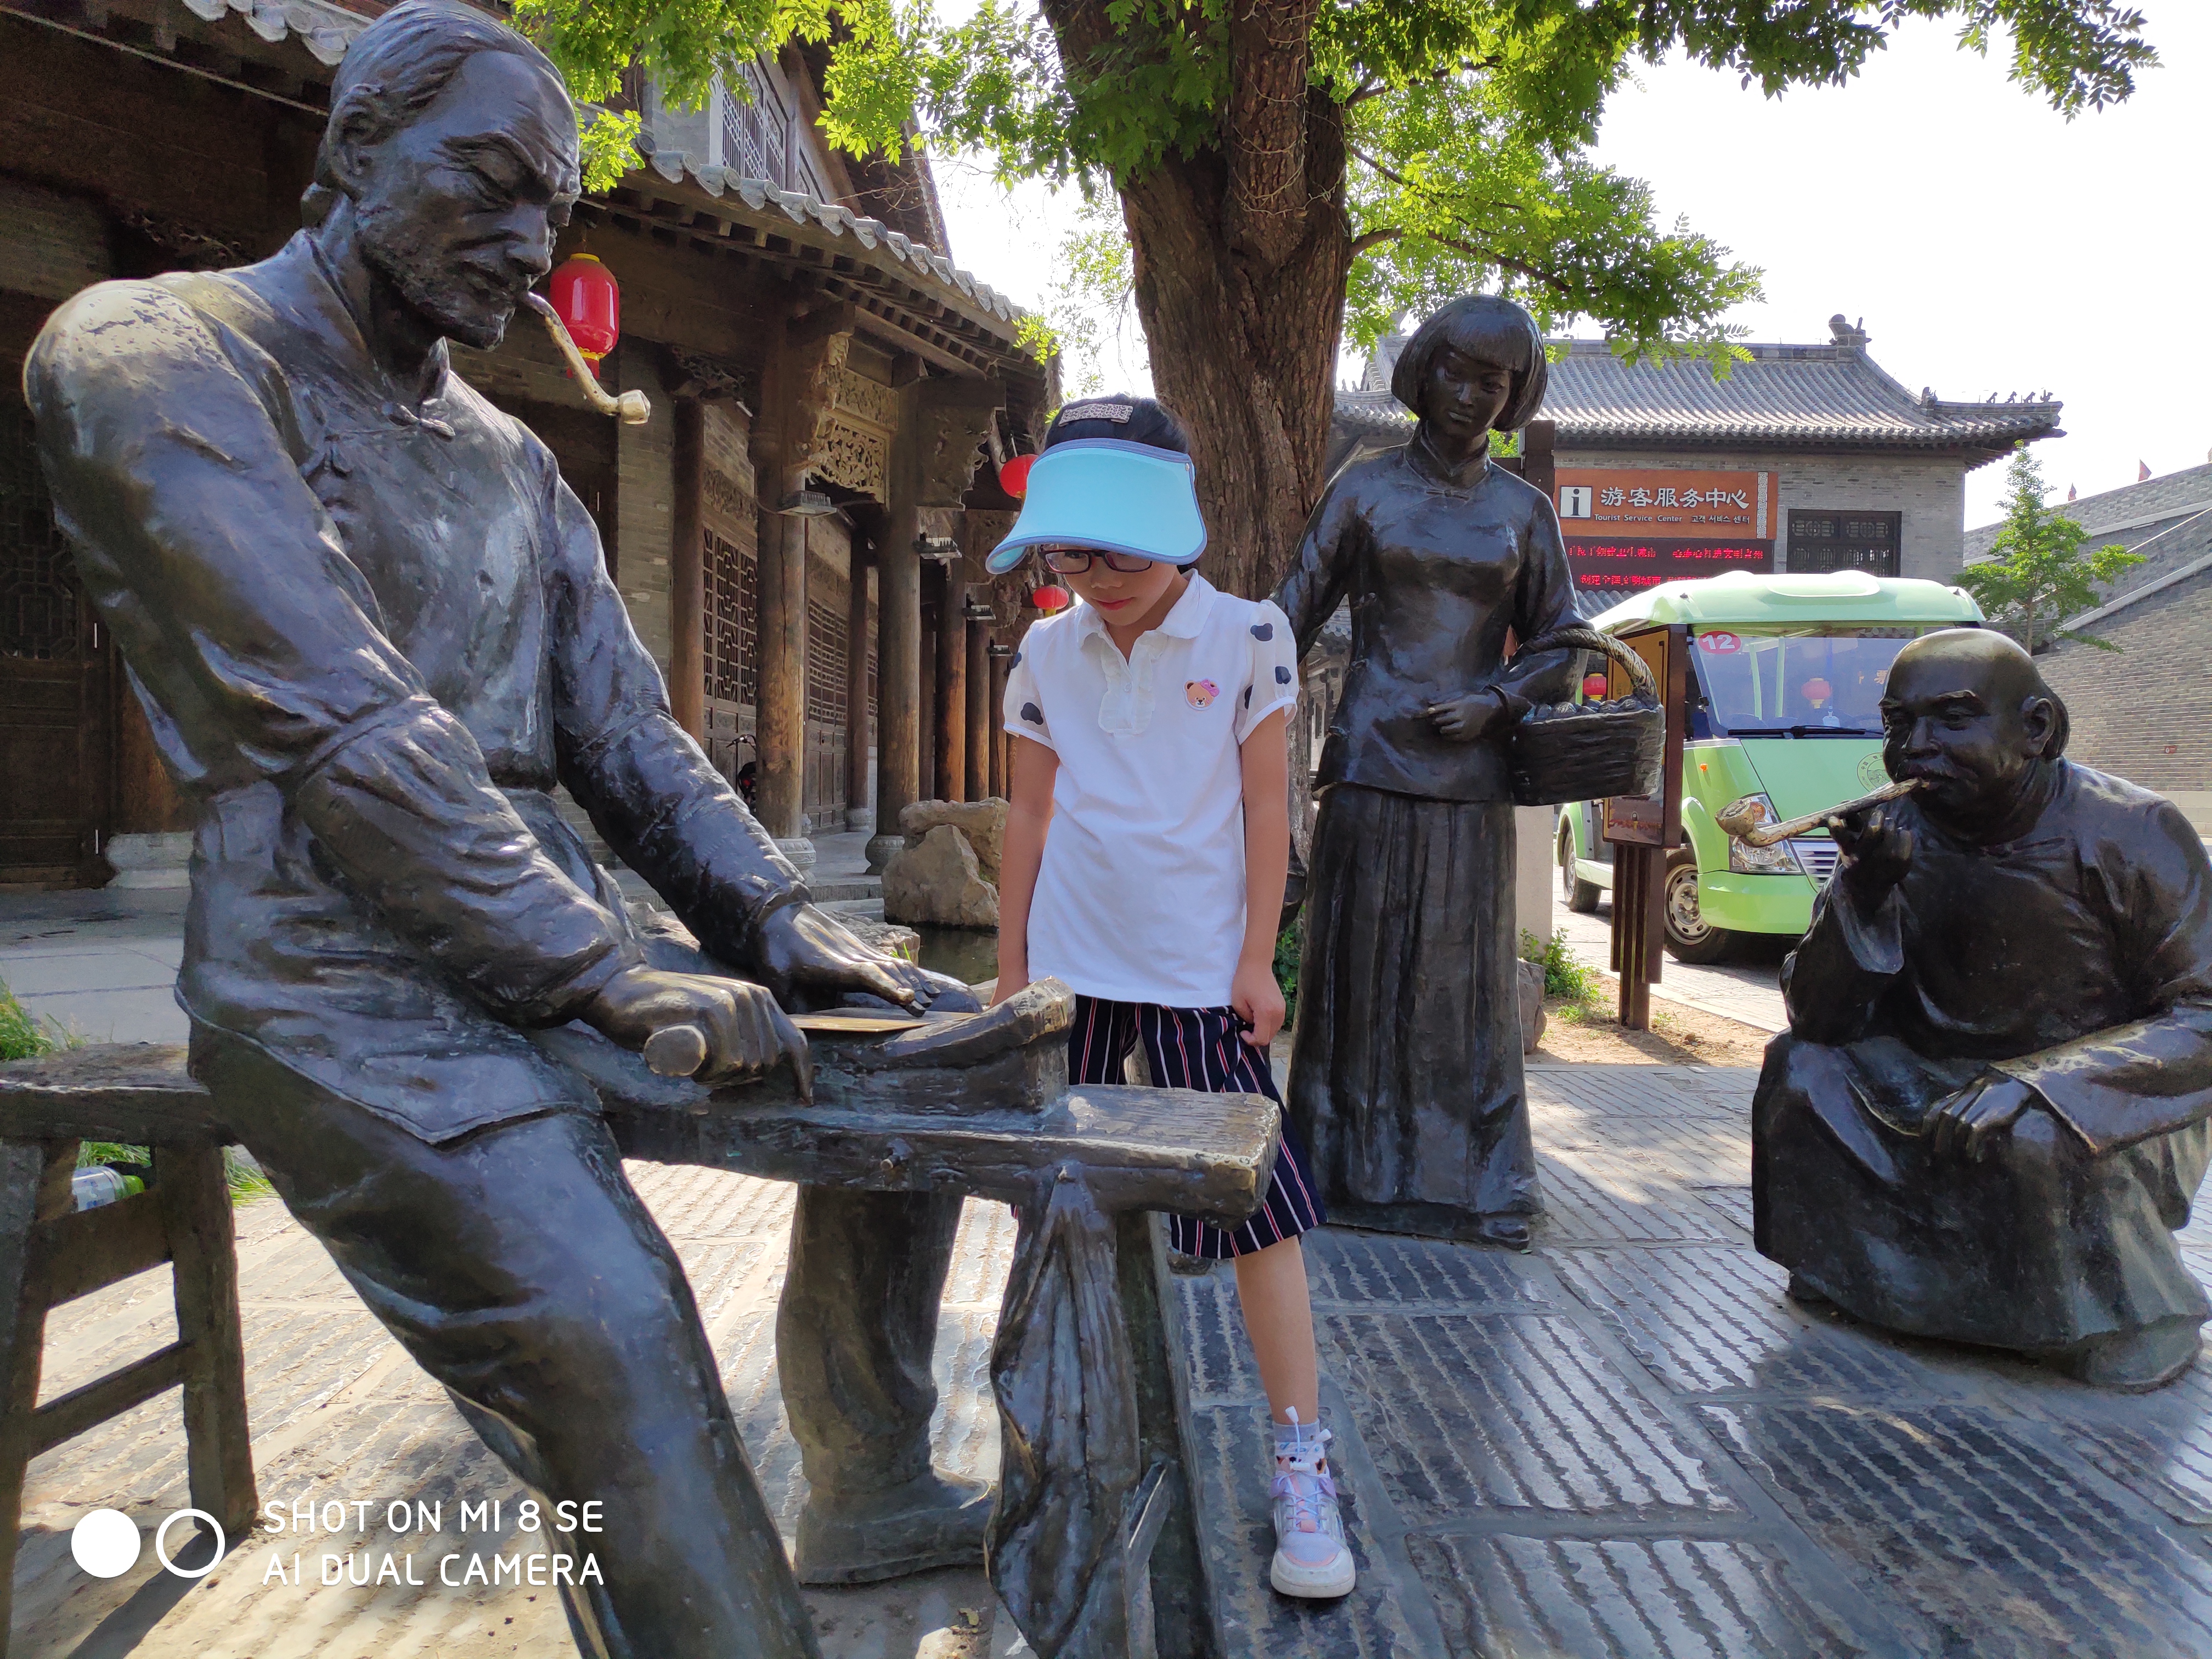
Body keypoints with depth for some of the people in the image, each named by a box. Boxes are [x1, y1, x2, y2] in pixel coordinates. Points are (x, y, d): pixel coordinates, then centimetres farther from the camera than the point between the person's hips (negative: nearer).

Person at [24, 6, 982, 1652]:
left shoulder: (515, 464, 18)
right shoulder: (155, 356, -5)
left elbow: (627, 732, 11)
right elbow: (337, 726, -17)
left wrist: (775, 918, -5)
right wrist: (606, 971, -22)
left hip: (550, 948, 8)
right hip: (346, 984, -7)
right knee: (608, 1338, -30)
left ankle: (869, 1491, 17)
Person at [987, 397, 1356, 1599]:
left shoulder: (1246, 638, -4)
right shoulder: (1046, 653, 4)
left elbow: (1267, 807, -2)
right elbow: (1030, 813, 8)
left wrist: (1257, 960, -5)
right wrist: (1009, 965, 8)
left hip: (1199, 970, -3)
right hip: (1071, 968, 3)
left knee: (1259, 1206, -4)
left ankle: (1299, 1461, 8)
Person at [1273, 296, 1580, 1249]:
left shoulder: (1523, 511, 10)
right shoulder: (1364, 489, 6)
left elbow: (1559, 651, 13)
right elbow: (1295, 617, 3)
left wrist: (1497, 703, -6)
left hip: (1469, 772, 1)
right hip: (1371, 762, -1)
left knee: (1467, 972, 5)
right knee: (1359, 962, 3)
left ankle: (1473, 1181, 17)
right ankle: (1354, 1167, 16)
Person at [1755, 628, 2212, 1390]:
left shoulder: (2129, 834, -17)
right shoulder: (1897, 836, -7)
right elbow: (1815, 1021, -11)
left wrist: (2034, 1079, -34)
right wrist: (1865, 892, -29)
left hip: (2115, 1102, -4)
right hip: (1945, 1083, 4)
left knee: (2033, 1137, -34)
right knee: (1801, 1071, -16)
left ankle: (2127, 1314, -3)